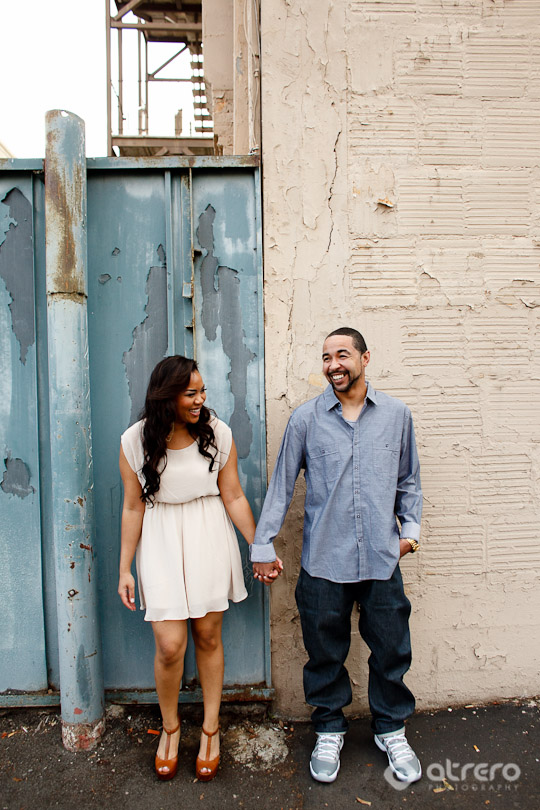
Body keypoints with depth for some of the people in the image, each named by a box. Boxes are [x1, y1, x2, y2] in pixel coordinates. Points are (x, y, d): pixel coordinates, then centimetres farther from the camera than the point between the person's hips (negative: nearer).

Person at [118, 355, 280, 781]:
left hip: (210, 538, 1)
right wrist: (124, 569, 2)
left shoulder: (218, 433, -7)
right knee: (170, 645, -1)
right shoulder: (135, 441, -7)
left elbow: (234, 497, -2)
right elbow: (134, 508, -1)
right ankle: (170, 727, 31)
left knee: (208, 636, 11)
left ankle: (211, 729, 35)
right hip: (161, 542, 0)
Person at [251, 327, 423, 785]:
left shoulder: (396, 414, 3)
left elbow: (409, 479, 14)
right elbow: (282, 484, 2)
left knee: (391, 650, 14)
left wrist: (410, 527, 6)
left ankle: (391, 730, 40)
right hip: (324, 560, -1)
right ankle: (330, 731, 38)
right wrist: (263, 545, 2)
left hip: (382, 558, 2)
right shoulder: (306, 418, -3)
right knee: (325, 653, 13)